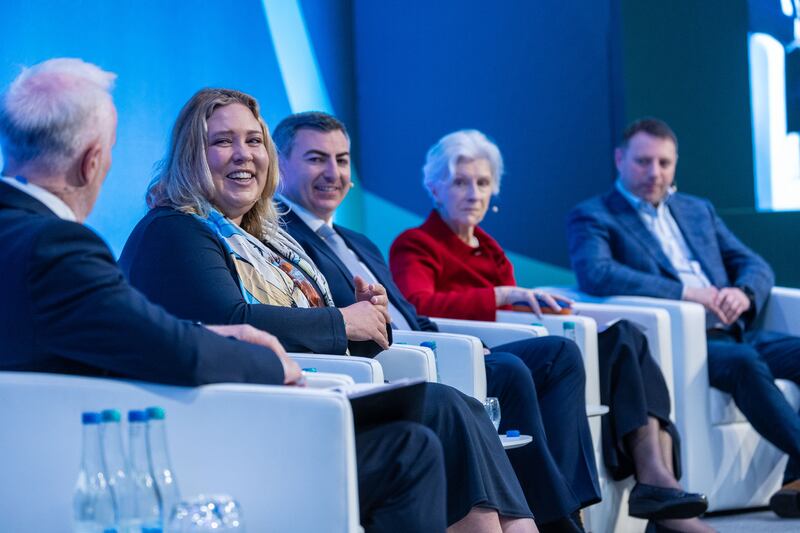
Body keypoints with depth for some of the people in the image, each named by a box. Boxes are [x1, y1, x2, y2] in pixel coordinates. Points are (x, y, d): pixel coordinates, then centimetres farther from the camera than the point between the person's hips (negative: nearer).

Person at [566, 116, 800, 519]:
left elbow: (755, 266, 21)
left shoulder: (698, 210, 26)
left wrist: (743, 293, -5)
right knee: (744, 362, -34)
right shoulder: (592, 217, 5)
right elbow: (594, 274, -15)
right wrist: (685, 292, -19)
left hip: (732, 333, 6)